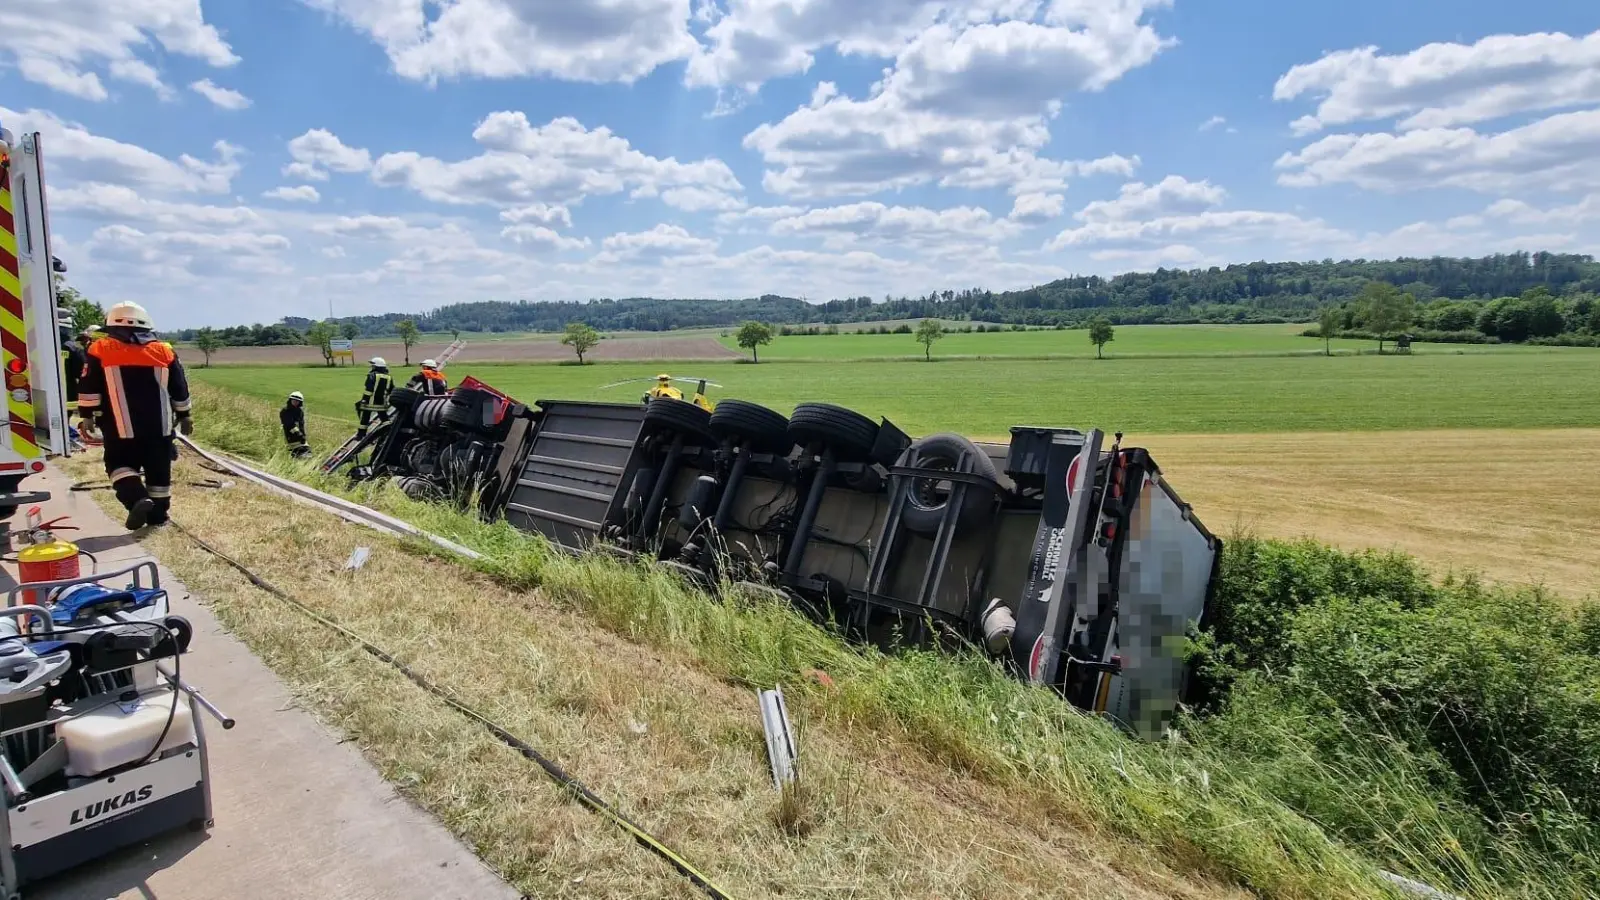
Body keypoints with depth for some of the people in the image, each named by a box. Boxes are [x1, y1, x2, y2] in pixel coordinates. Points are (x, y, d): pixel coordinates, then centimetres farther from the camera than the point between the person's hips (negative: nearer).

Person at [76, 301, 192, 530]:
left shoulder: (100, 351, 1)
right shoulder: (164, 351, 5)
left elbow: (89, 389, 0)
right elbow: (180, 390, 10)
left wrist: (87, 417, 9)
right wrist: (184, 416, 20)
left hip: (121, 428, -2)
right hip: (159, 426, 2)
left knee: (120, 464, 11)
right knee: (158, 470, 10)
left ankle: (137, 499, -13)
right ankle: (158, 514, 16)